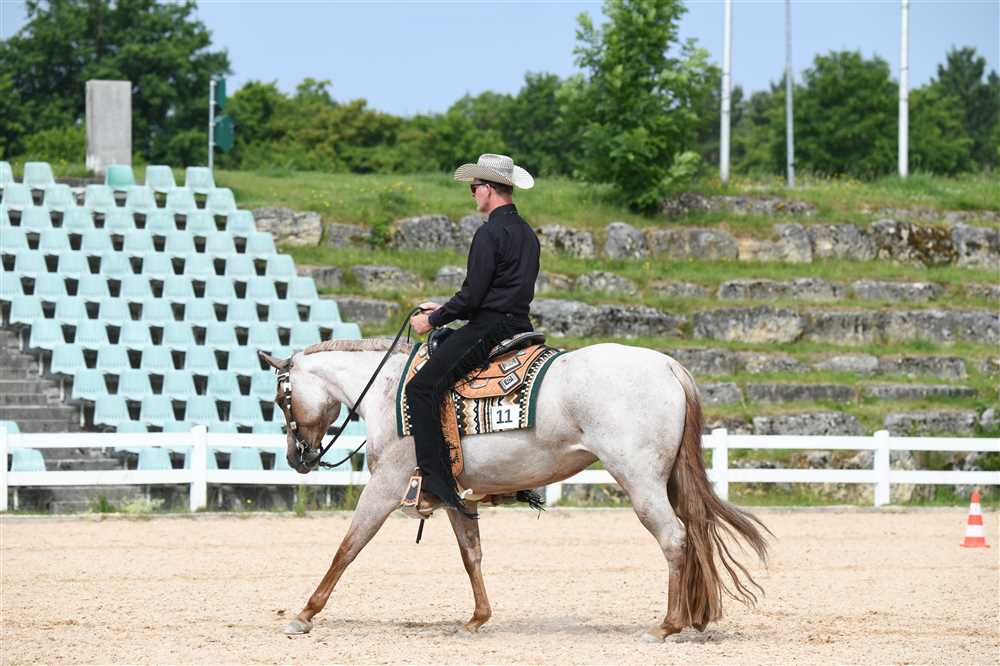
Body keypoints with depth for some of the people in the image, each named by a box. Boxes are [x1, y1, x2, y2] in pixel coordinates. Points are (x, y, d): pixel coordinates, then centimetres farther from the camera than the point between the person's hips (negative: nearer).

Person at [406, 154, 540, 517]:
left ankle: (437, 481, -22)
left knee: (421, 388, -13)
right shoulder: (527, 233, 16)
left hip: (488, 330, -10)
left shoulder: (490, 234, -14)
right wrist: (444, 309, 23)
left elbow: (472, 295, -17)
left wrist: (434, 320, -2)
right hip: (519, 325, 10)